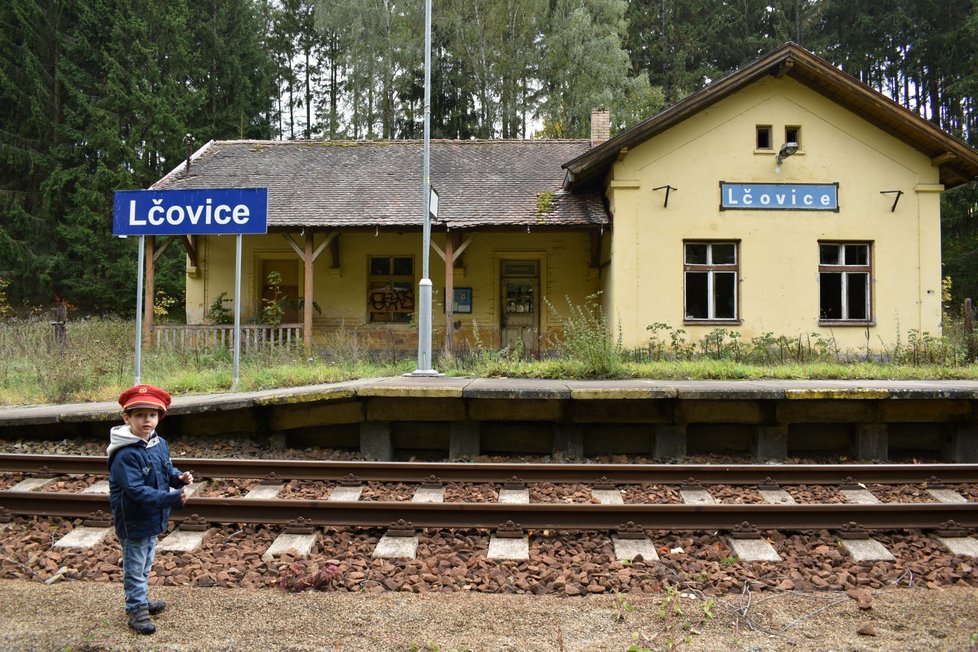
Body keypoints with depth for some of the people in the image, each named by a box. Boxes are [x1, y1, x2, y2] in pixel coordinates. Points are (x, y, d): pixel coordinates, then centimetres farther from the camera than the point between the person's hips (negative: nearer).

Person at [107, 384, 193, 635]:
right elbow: (137, 491, -32)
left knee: (145, 565, 25)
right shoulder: (125, 455, -27)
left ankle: (141, 601, 42)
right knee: (134, 568, 8)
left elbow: (168, 470, 14)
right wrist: (173, 498, -35)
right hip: (133, 523, -8)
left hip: (153, 519, 8)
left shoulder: (160, 444, -1)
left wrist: (179, 477, -10)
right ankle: (137, 610, 22)